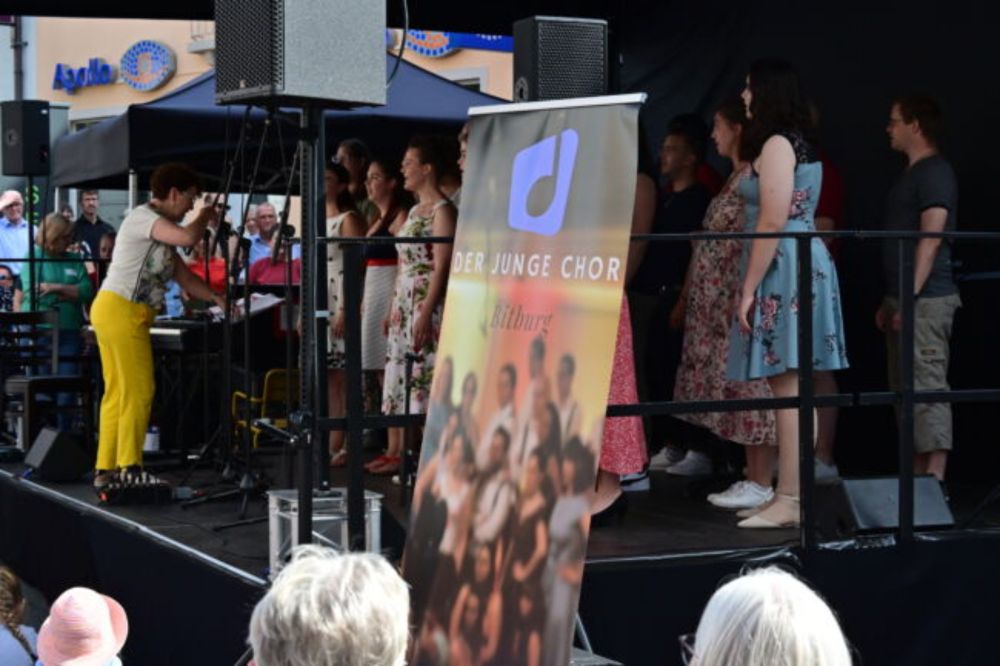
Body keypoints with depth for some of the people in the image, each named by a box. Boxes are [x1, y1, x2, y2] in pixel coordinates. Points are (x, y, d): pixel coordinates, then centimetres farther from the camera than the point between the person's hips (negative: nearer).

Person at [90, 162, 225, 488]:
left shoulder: (162, 232, 18)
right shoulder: (143, 217, -12)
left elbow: (184, 277, 20)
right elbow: (189, 238, -27)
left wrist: (216, 297, 9)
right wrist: (205, 216, -7)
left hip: (130, 315, 10)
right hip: (120, 311, -10)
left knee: (117, 394, 10)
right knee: (138, 392, -6)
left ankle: (106, 470, 14)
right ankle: (129, 469, -2)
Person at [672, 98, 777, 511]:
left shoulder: (753, 176, -13)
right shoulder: (736, 177, 17)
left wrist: (743, 301, -22)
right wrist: (687, 297, 21)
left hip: (738, 300, -10)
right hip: (720, 303, 10)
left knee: (747, 383, -7)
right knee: (739, 384, 10)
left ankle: (761, 483, -3)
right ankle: (752, 477, 13)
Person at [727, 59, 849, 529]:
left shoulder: (776, 145, -10)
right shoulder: (800, 146, 20)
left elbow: (772, 223, -18)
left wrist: (748, 289, -17)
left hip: (784, 273, -10)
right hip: (804, 265, 10)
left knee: (788, 388, -11)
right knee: (790, 389, 10)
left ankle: (789, 502, -11)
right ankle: (787, 496, 13)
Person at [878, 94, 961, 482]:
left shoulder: (934, 173, -10)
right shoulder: (912, 174, 20)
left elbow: (930, 239, -18)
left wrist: (910, 297, -22)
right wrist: (891, 301, 20)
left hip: (925, 300, -10)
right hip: (905, 299, 10)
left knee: (928, 388, -12)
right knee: (905, 389, 11)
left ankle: (935, 477, -13)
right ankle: (917, 473, 15)